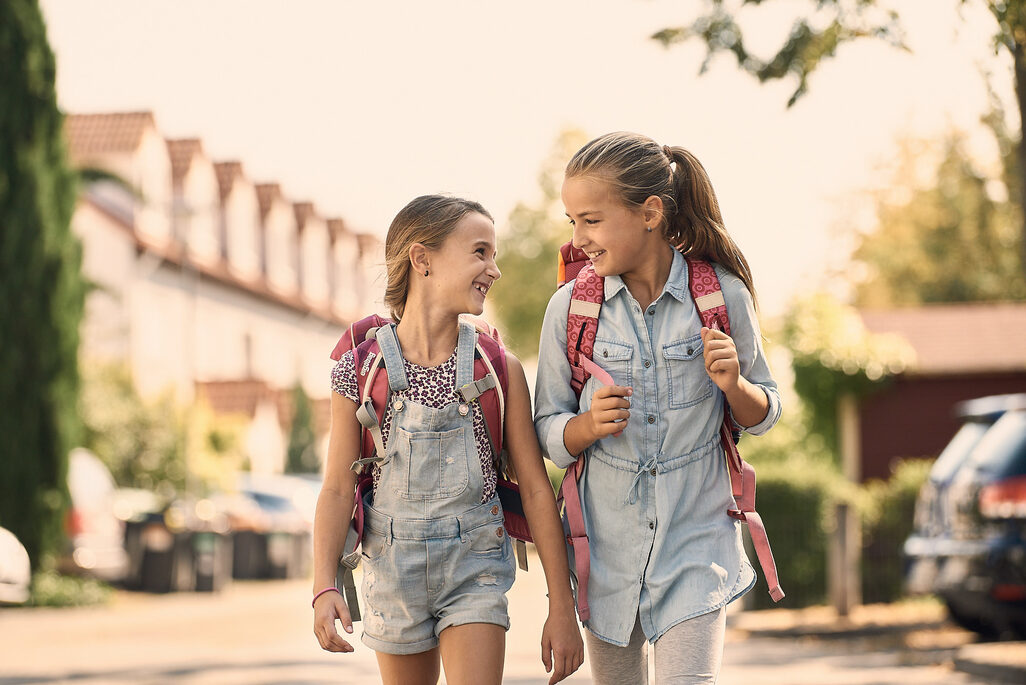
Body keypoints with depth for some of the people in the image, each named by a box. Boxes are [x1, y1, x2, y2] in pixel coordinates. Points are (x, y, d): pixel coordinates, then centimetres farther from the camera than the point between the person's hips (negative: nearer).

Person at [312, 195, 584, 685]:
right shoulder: (360, 370, -6)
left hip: (474, 567, 0)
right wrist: (324, 588, -16)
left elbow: (535, 488, -1)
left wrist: (561, 606, -2)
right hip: (394, 567, 0)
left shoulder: (500, 370, -4)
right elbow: (338, 488, -4)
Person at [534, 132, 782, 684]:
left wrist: (732, 384, -16)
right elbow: (548, 434, 2)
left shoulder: (721, 296, -6)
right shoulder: (570, 307, -4)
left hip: (696, 541, -2)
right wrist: (592, 423, -20)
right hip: (608, 547, 2)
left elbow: (762, 416, 6)